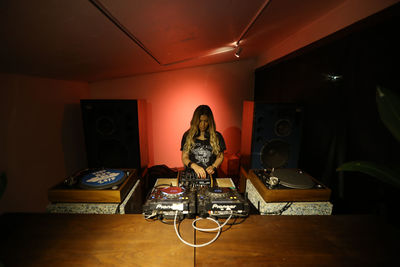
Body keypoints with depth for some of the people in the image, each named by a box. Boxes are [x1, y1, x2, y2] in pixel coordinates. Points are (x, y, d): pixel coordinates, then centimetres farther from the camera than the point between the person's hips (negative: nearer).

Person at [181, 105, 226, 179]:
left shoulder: (217, 136, 4)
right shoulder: (187, 136, 3)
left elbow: (220, 157, 12)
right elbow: (184, 158, 1)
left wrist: (213, 167, -7)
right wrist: (194, 166, -18)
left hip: (210, 175, 1)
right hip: (191, 175, 0)